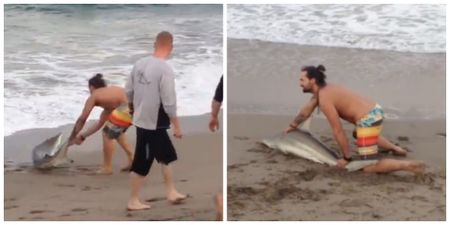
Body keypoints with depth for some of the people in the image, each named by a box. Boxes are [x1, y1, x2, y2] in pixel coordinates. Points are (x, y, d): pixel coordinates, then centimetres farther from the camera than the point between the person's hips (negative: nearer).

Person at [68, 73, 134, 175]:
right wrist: (82, 136, 46)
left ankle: (107, 167, 19)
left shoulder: (93, 96, 16)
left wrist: (72, 138, 32)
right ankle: (132, 160, 31)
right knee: (117, 132, 31)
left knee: (107, 135, 12)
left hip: (129, 107, -8)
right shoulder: (109, 96, 37)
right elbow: (100, 123, 42)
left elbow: (82, 119, 21)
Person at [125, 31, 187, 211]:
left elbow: (128, 91, 10)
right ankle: (133, 201, 14)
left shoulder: (140, 63, 1)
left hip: (142, 120, 8)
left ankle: (171, 193, 29)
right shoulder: (165, 69, -21)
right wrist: (177, 126, -11)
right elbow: (169, 103, -21)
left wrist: (134, 107, 28)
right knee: (142, 163, 3)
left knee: (167, 156, 21)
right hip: (153, 124, -8)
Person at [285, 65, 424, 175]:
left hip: (368, 120, -10)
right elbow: (305, 112, 32)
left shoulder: (324, 99, -16)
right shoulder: (322, 90, 14)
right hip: (375, 111, 10)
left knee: (368, 167, -11)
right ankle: (395, 149, 36)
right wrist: (292, 126, 45)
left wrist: (346, 158, -6)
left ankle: (408, 165, -20)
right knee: (359, 135, 44)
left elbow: (338, 131, -14)